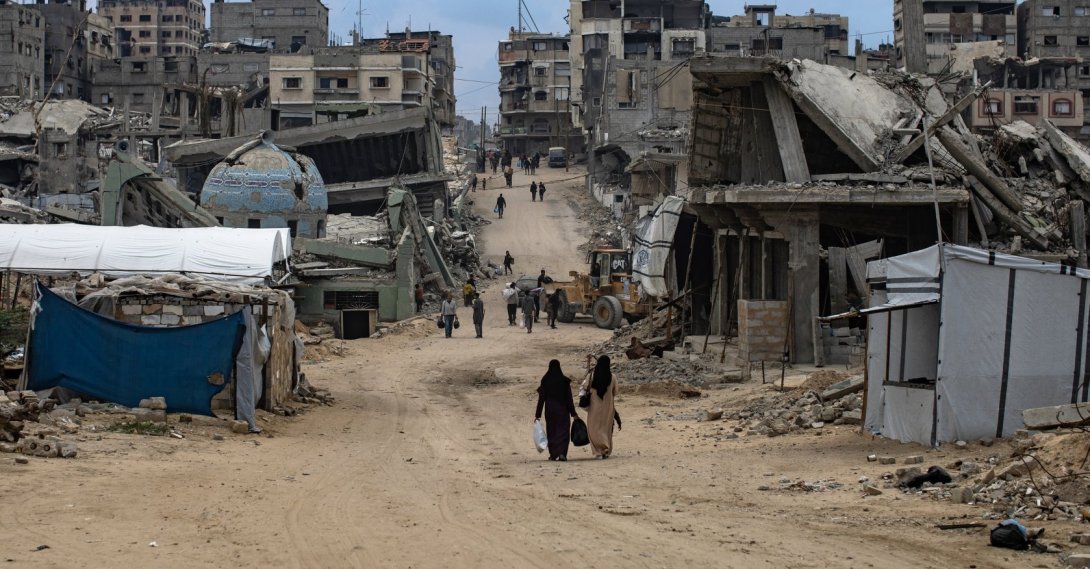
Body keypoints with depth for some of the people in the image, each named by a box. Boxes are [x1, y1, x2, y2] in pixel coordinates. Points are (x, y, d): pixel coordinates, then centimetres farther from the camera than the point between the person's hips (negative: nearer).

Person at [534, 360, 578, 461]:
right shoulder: (564, 380, -6)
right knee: (563, 430, 2)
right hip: (562, 409, -1)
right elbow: (569, 398, -5)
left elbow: (541, 398, -2)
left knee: (551, 431, 13)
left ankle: (553, 454, 14)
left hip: (550, 410, 1)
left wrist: (538, 414, 3)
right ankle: (562, 453, -15)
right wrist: (573, 413, 2)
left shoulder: (545, 381, -4)